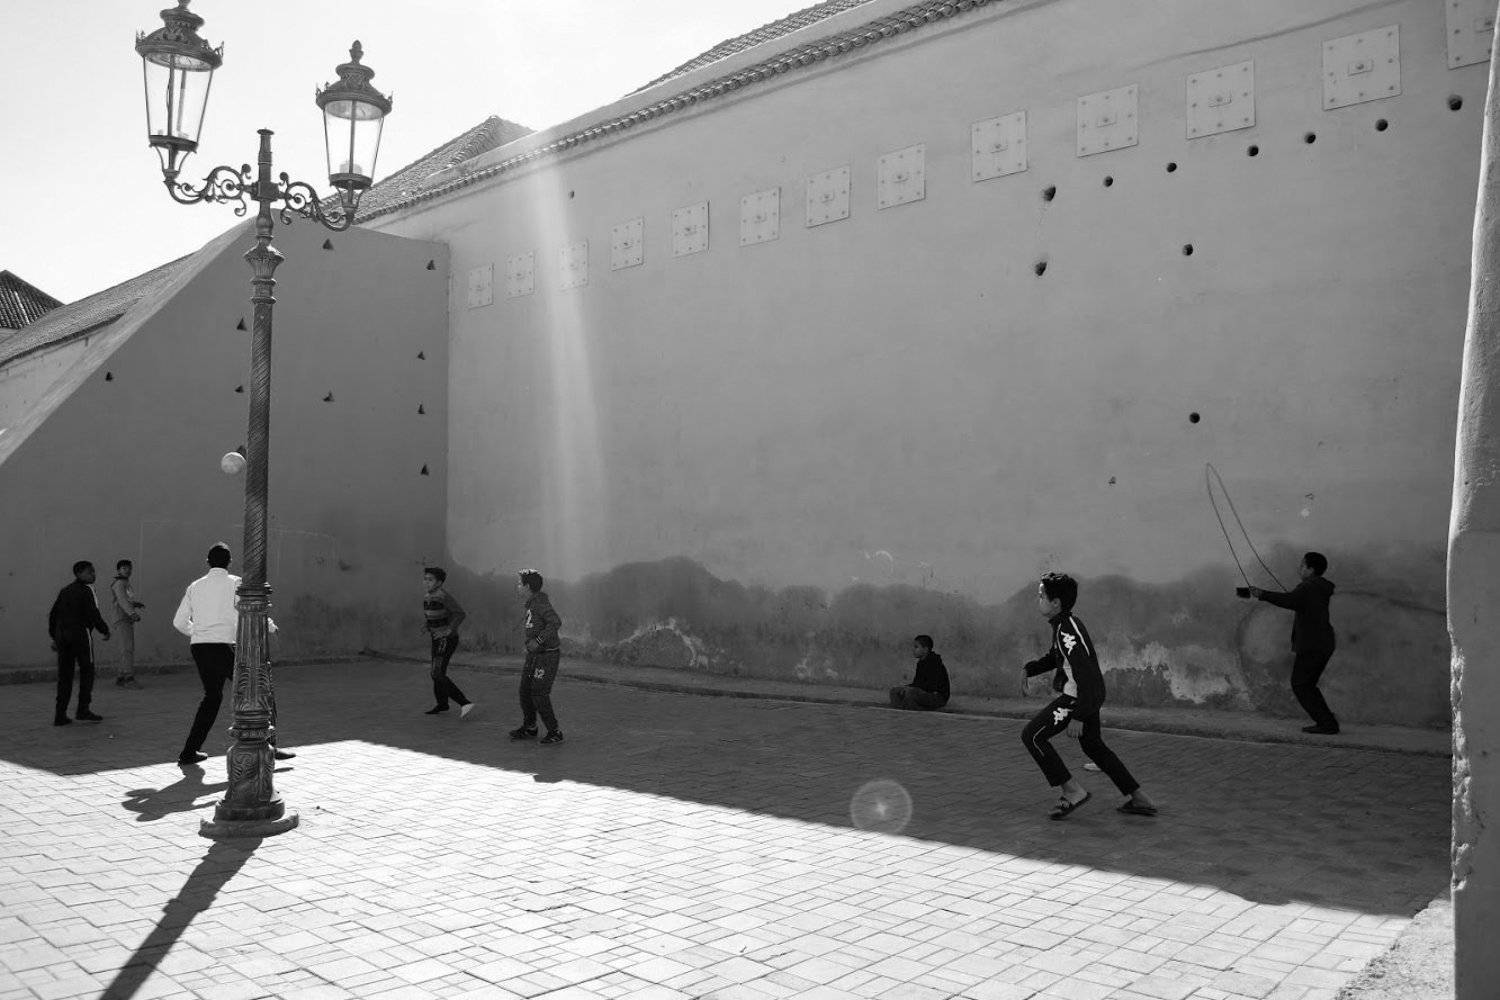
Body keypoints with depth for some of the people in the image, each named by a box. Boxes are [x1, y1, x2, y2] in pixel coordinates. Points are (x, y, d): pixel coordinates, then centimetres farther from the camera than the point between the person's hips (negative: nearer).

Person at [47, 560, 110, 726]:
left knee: (64, 675, 7)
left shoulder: (64, 591, 17)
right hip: (80, 633, -7)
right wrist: (104, 630, -2)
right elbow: (93, 613, -14)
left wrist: (54, 637, 21)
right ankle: (83, 710, -1)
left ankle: (60, 715, 5)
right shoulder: (86, 590, -6)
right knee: (87, 671, 2)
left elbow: (52, 615, 17)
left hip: (62, 634, 7)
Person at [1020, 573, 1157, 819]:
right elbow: (1053, 658, 26)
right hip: (1090, 696, 10)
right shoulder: (1065, 624, 8)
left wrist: (1077, 716, -26)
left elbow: (1085, 674, -27)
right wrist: (1028, 670, 13)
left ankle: (1072, 791, -1)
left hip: (1078, 697, -10)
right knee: (1092, 744, 25)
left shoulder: (1067, 631, -23)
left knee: (1032, 735, -7)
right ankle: (1138, 799, 31)